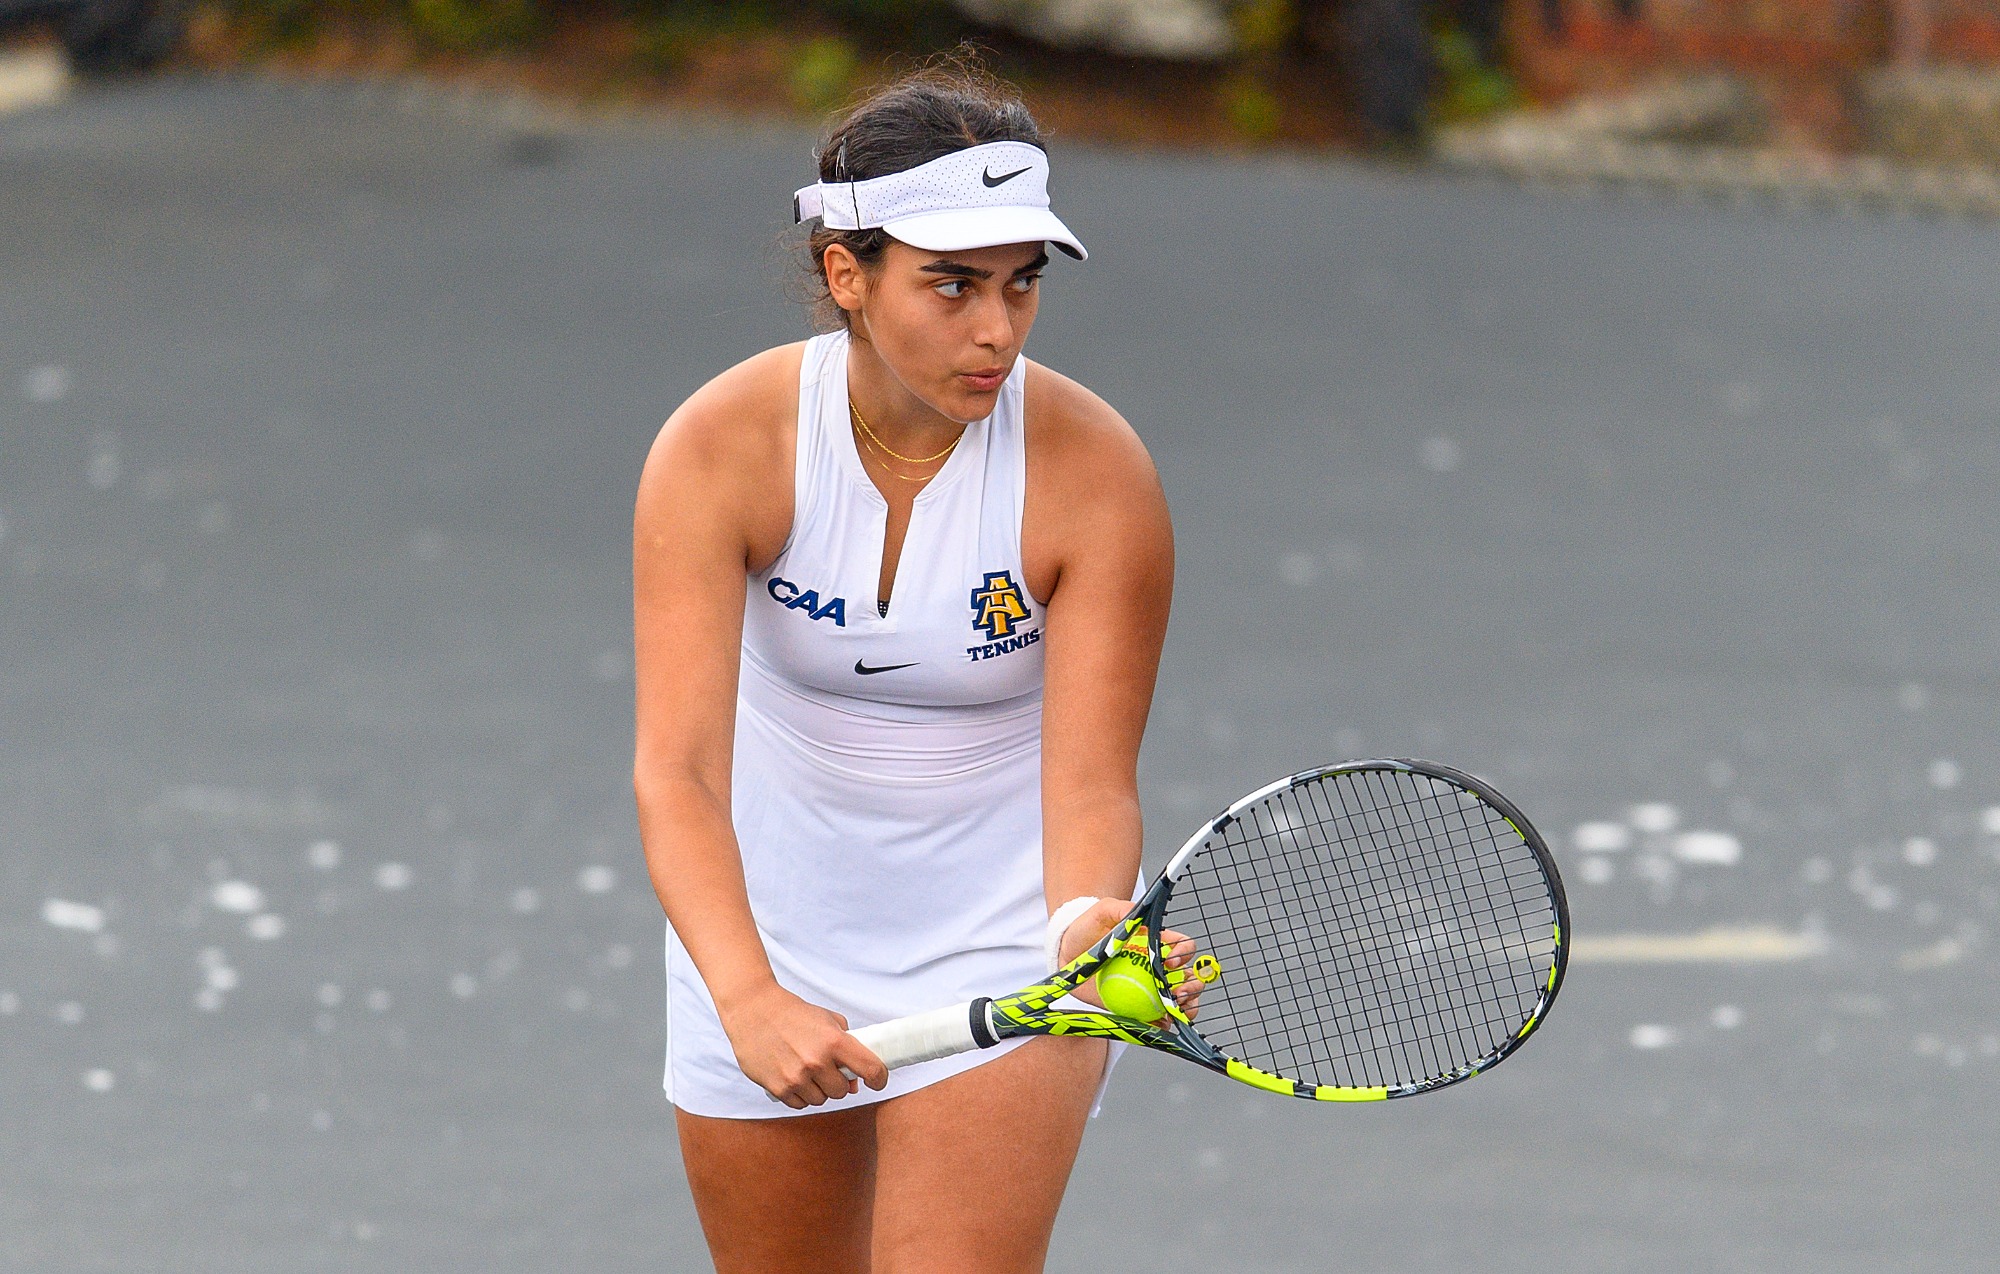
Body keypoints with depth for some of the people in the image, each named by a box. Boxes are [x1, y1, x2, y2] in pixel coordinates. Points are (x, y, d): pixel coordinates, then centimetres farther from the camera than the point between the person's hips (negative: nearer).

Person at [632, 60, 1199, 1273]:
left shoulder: (1099, 476, -21)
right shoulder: (721, 448, -21)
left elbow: (1091, 782, -23)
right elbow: (679, 771, -29)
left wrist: (1089, 926, -46)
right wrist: (749, 999, -45)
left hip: (1001, 941, -2)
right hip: (767, 933, 2)